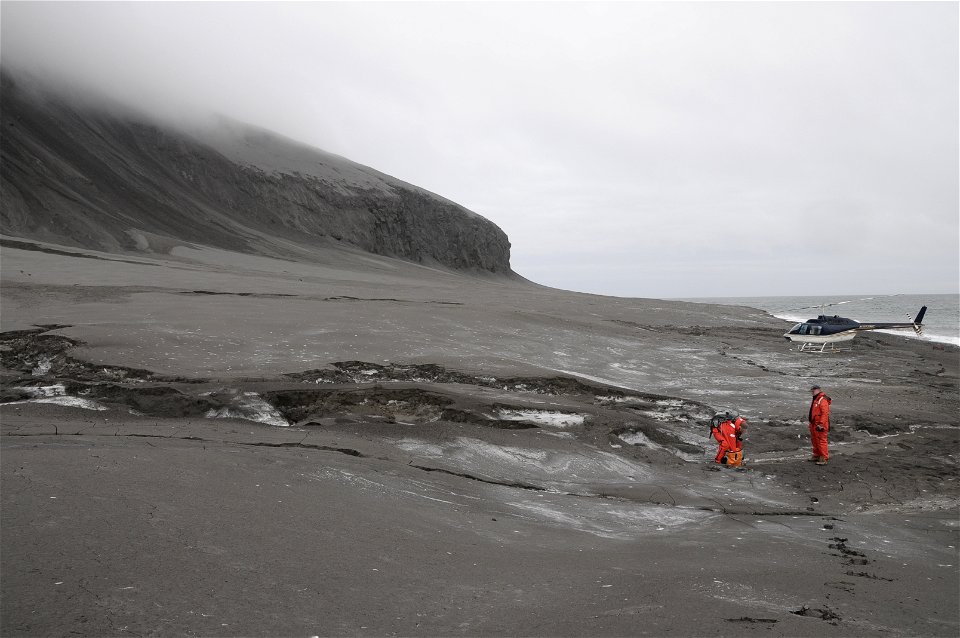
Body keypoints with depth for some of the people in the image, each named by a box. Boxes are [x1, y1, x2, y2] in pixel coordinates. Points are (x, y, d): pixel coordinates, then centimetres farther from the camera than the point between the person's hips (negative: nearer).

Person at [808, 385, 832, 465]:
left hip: (820, 425, -11)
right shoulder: (814, 399, 16)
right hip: (813, 424, 11)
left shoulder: (823, 400, -17)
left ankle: (823, 459, -5)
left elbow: (825, 413, -24)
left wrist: (821, 424, -26)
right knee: (814, 440, 18)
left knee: (821, 441, -8)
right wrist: (811, 422, 25)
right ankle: (816, 455, 30)